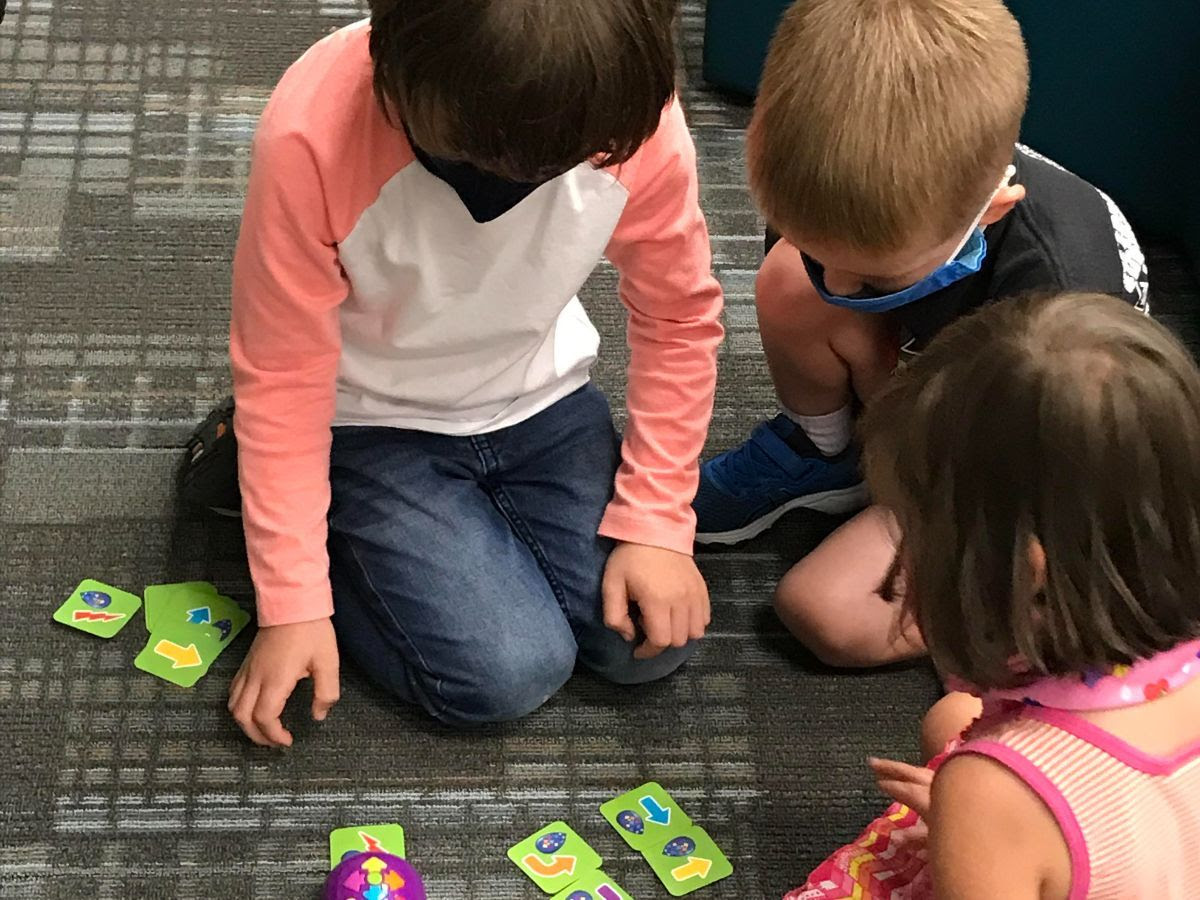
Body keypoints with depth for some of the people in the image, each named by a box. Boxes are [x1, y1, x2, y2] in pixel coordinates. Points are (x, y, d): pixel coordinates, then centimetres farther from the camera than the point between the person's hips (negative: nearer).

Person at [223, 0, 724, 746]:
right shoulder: (315, 133, -33)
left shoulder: (633, 123, -25)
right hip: (372, 424, -3)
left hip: (540, 399, 3)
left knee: (656, 642, -8)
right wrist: (294, 600, -17)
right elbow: (283, 377, -21)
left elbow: (680, 318, -7)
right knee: (506, 673, -16)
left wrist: (655, 522, -10)